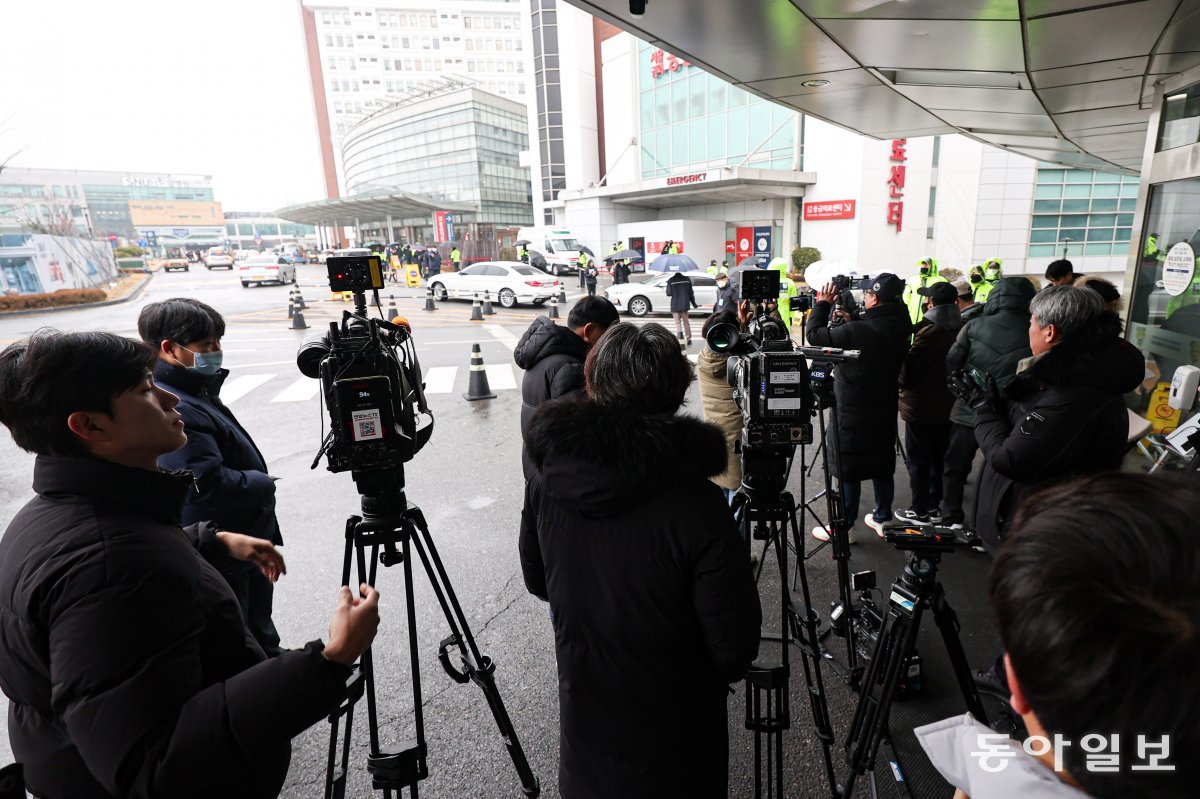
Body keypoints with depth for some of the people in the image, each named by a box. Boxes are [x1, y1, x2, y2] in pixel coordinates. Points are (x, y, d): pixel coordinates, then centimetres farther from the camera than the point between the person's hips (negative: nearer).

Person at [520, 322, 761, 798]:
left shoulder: (547, 477, -17)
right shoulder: (696, 504, -31)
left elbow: (537, 582, -1)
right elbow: (735, 647, -21)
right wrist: (707, 679, 1)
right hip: (674, 734, -3)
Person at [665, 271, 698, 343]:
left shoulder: (670, 280, -9)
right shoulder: (687, 279, -1)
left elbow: (669, 293, -9)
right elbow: (691, 293, 3)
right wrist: (693, 303, 13)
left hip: (675, 306, -2)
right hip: (685, 304, 3)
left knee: (677, 322, 5)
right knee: (686, 322, 15)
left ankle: (680, 336, -14)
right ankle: (688, 338, 17)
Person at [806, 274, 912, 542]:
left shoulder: (856, 331, -25)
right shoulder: (900, 330, -3)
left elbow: (814, 334, -15)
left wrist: (822, 303, -3)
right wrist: (850, 317, 8)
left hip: (853, 414, -7)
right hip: (885, 411, 7)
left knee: (848, 469, 4)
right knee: (882, 466, 18)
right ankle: (882, 519, 32)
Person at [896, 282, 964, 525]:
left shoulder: (928, 333, -22)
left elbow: (907, 374, -18)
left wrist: (903, 385, 1)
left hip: (921, 407, -7)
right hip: (949, 405, 7)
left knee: (918, 460, 4)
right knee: (940, 457, 17)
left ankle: (920, 511, 13)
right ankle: (935, 506, 29)